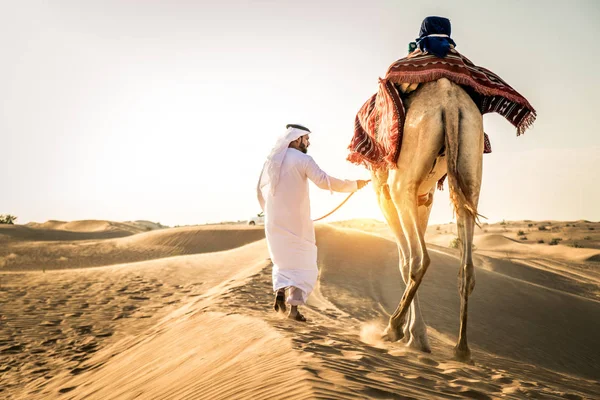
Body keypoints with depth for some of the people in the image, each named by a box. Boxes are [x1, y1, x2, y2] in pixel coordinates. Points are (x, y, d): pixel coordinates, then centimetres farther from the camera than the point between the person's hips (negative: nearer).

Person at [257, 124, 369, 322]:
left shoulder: (271, 160, 10)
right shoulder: (302, 159, -10)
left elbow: (260, 190, 15)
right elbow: (324, 181, -22)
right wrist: (354, 185, -15)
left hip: (274, 221, 5)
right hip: (296, 221, -5)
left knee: (282, 259, 22)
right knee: (304, 265, 5)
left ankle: (279, 292, -1)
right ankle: (294, 307, -5)